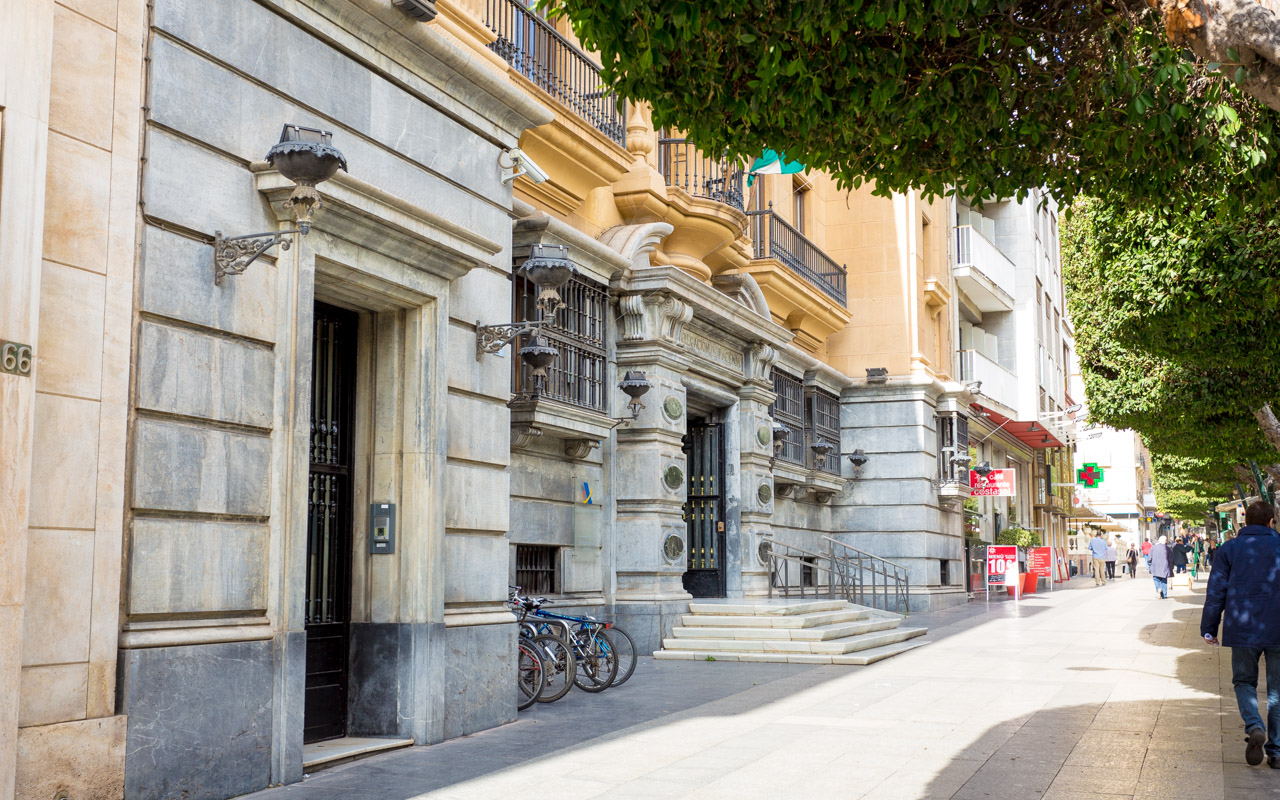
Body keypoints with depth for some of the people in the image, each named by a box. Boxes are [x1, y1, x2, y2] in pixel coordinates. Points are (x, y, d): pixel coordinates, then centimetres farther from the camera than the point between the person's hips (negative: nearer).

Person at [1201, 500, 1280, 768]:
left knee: (1244, 681, 15)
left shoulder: (1229, 549, 2)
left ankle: (1254, 727, -12)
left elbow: (1216, 592, 2)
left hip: (1242, 629, 0)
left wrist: (1209, 628, 8)